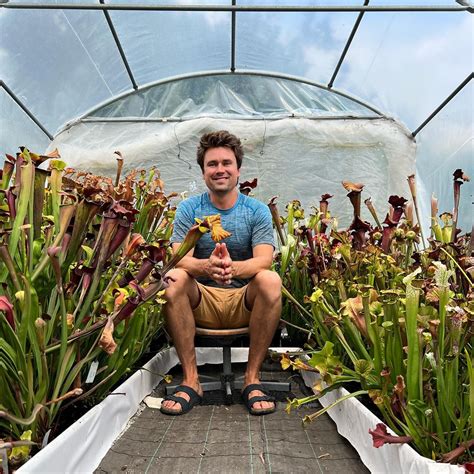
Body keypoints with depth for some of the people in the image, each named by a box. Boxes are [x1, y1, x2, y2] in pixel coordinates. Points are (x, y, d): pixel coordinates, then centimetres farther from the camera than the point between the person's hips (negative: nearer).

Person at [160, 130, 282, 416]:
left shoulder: (257, 210, 0)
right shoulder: (189, 209, 2)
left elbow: (264, 260, -15)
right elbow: (179, 258, -12)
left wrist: (233, 267, -39)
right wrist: (206, 266, -37)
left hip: (244, 302, 0)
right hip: (201, 303, 1)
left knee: (270, 279, -30)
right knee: (174, 278, -28)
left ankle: (253, 379, -18)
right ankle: (190, 380, -20)